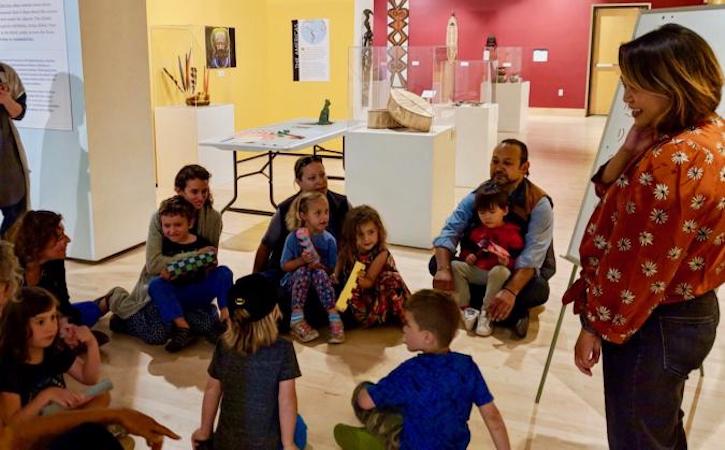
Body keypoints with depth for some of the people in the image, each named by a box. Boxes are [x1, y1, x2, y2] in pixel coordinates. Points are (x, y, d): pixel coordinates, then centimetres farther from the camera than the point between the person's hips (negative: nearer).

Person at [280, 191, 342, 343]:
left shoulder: (329, 240, -5)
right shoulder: (293, 237, -9)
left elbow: (331, 269, 0)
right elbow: (284, 266, -6)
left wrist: (320, 266, -22)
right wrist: (301, 260, -24)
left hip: (319, 280, 1)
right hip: (295, 280, 0)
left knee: (320, 273, -33)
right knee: (303, 271, -33)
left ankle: (334, 318, -34)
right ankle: (296, 320, -31)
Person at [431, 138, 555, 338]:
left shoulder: (539, 204, -21)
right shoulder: (478, 195, -10)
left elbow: (532, 255, -33)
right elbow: (449, 232, -19)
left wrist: (510, 291, -50)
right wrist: (443, 269, -40)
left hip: (522, 271, -4)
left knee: (537, 289, -37)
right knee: (436, 263, -18)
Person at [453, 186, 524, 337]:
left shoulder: (512, 232, -4)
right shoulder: (476, 230, 11)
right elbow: (466, 247, 19)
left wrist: (507, 262, -29)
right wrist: (467, 256, -3)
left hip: (498, 270, -5)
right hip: (476, 271, 5)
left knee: (501, 272, -38)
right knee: (454, 266, -15)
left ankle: (485, 313, -28)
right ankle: (465, 308, -18)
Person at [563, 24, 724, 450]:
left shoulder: (675, 160, -29)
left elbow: (641, 263, -24)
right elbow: (613, 195, 8)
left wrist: (597, 325, -13)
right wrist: (630, 151, -10)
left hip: (651, 323, -9)